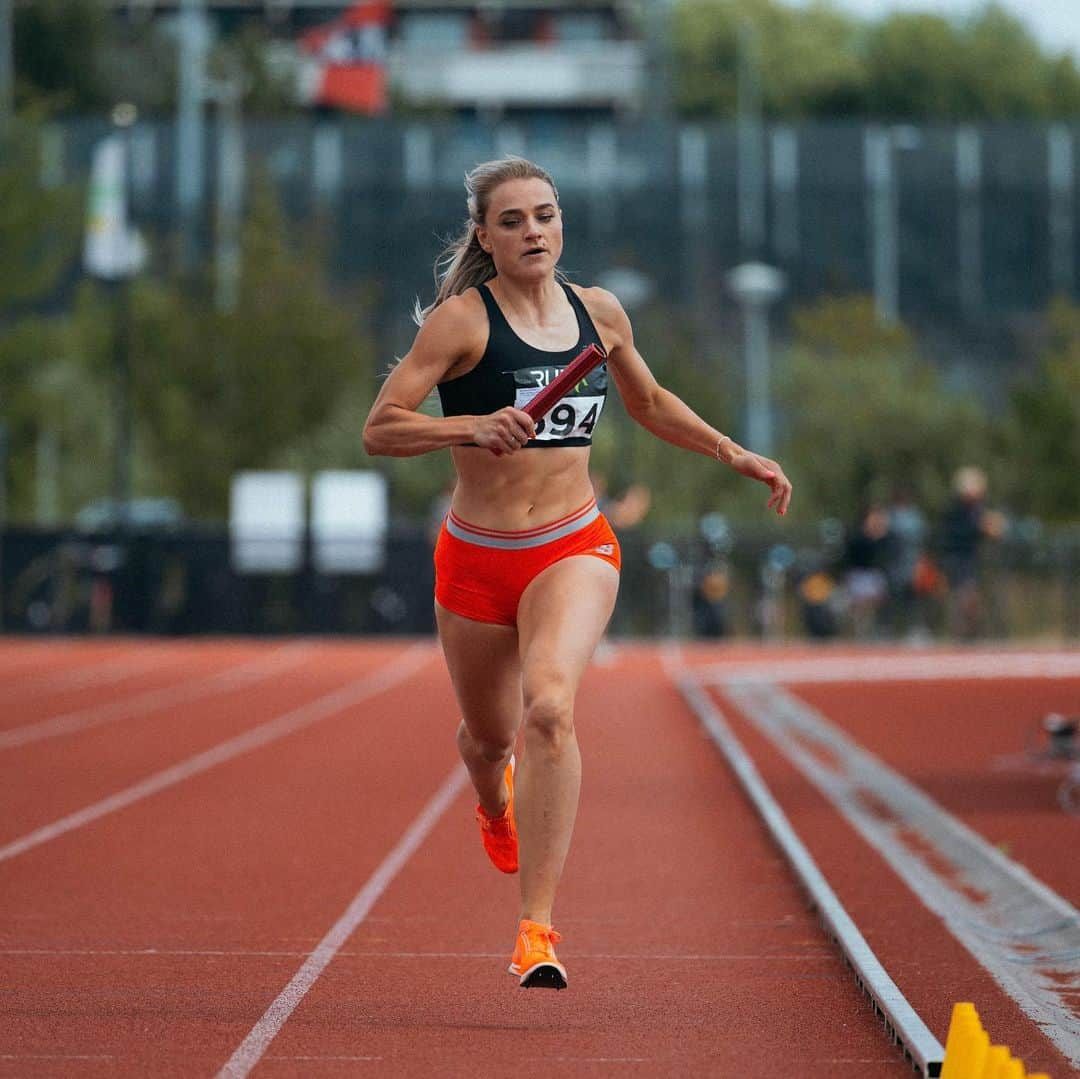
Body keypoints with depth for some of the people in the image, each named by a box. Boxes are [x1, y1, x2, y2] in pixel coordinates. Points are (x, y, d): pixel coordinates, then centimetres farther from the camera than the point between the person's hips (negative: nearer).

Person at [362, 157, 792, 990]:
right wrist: (471, 427, -26)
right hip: (477, 556, 0)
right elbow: (381, 429, -12)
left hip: (574, 551, 0)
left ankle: (538, 925, -27)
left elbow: (650, 403, 25)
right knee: (490, 734, 17)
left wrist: (735, 455, 20)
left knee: (549, 709, -26)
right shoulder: (463, 319, -7)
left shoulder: (599, 313, 5)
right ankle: (497, 804, 58)